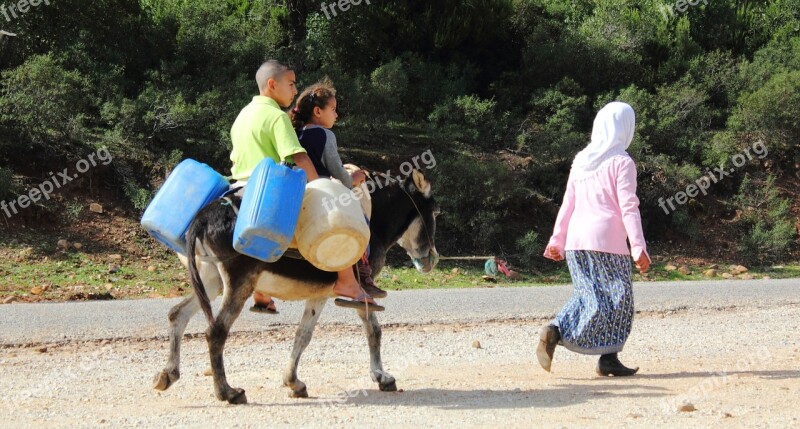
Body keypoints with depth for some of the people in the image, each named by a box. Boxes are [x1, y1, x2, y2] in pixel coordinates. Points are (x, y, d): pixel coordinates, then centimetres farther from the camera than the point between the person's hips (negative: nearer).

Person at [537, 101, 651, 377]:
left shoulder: (581, 160, 14)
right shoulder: (621, 162, -4)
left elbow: (567, 204, 15)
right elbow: (629, 208, -10)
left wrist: (557, 240, 19)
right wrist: (638, 248, -11)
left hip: (575, 240, 6)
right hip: (607, 241, -6)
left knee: (590, 297, 9)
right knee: (616, 299, 3)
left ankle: (555, 331, -11)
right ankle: (608, 358, 1)